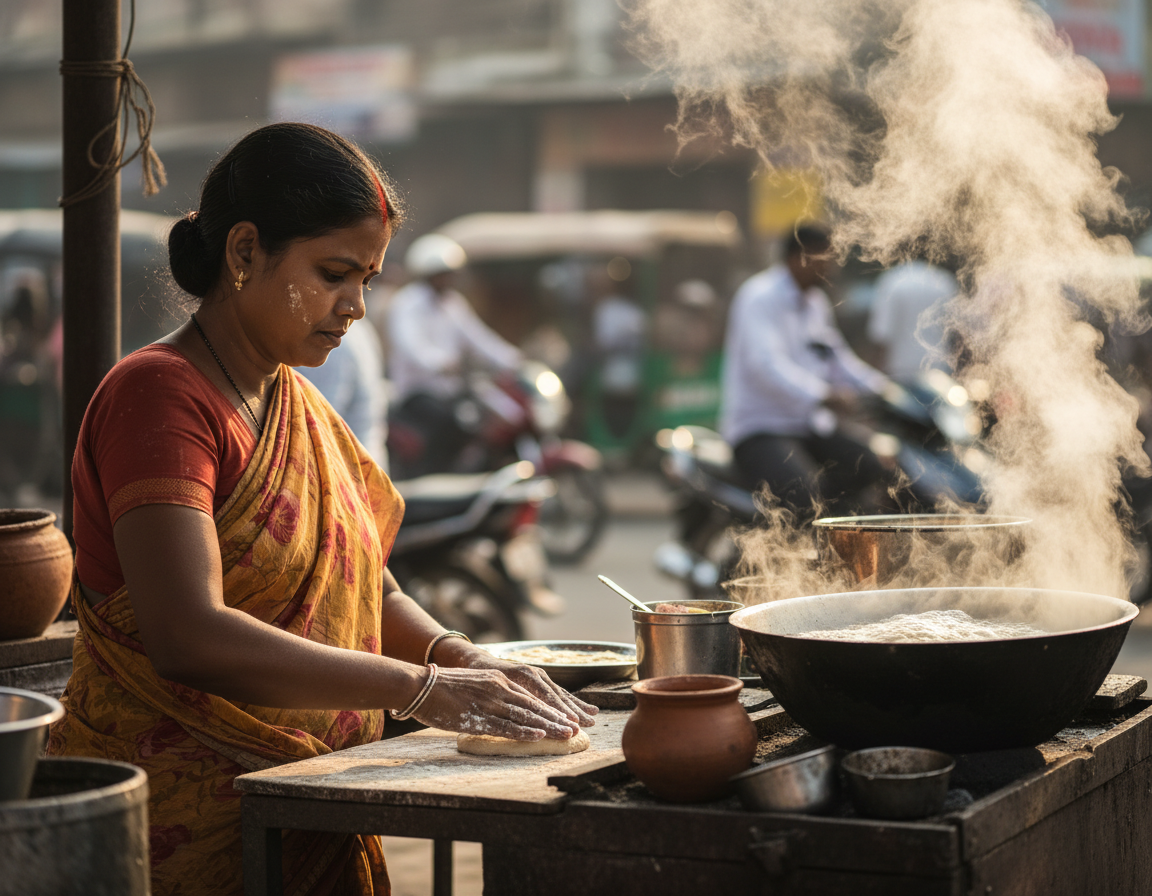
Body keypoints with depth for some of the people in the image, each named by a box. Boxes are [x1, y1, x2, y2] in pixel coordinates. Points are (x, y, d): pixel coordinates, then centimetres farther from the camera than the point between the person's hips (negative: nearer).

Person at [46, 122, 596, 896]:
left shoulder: (299, 406, 15)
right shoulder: (158, 395, -13)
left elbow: (365, 585, 16)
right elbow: (189, 634, -24)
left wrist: (463, 660, -4)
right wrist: (420, 688, -24)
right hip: (186, 824, -8)